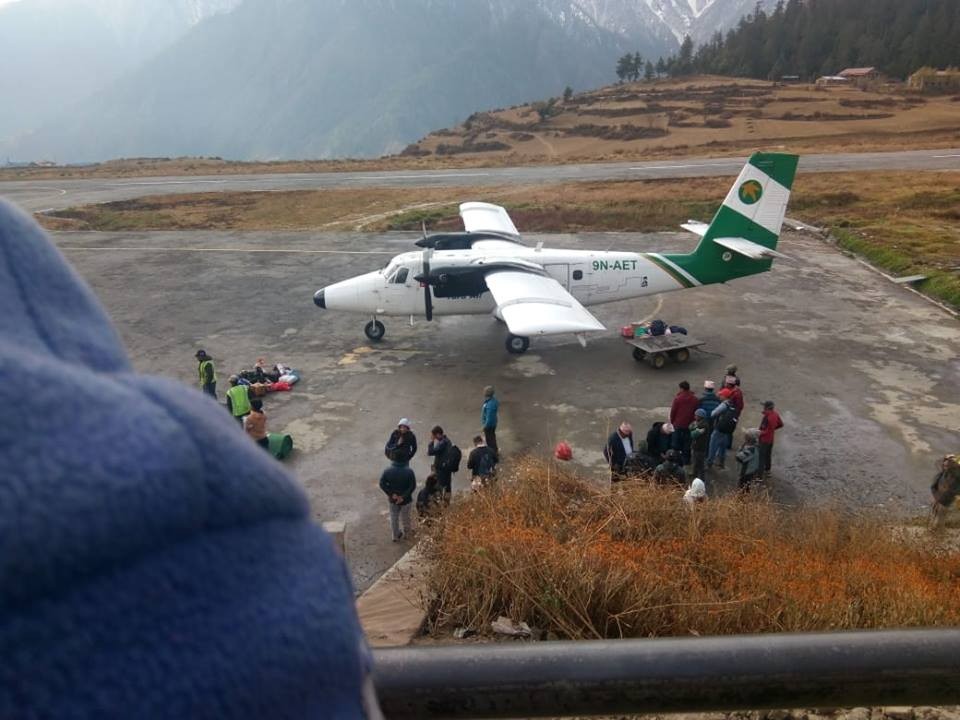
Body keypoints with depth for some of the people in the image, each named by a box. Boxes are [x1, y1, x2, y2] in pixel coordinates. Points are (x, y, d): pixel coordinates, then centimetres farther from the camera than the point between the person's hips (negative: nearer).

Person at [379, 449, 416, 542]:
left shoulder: (387, 471, -18)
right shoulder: (409, 471, -22)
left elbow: (382, 484, -16)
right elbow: (413, 486, -21)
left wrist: (391, 494, -13)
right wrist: (403, 496, -17)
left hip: (392, 499, 1)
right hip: (405, 499, -1)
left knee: (394, 518, 22)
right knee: (405, 517, 22)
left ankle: (396, 536, 36)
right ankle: (407, 533, 42)